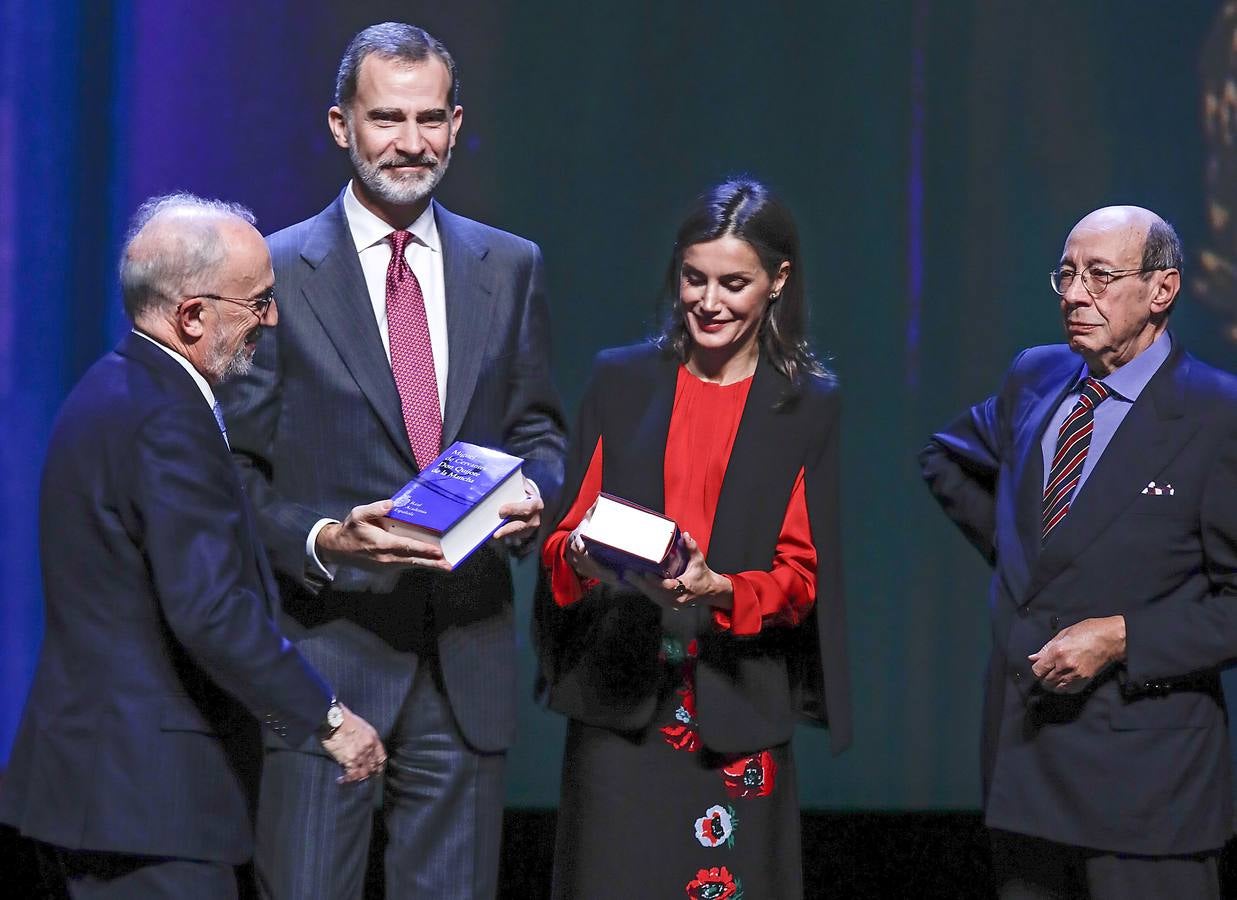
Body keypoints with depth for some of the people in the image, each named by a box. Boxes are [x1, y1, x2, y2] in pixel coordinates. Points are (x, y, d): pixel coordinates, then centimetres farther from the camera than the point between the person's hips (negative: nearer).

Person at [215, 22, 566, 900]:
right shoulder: (276, 273, -1)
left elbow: (538, 430, 17)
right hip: (326, 647, -3)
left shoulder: (510, 268, 11)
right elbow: (239, 472, -1)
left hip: (467, 654, 4)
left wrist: (531, 492, -5)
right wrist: (322, 540, -19)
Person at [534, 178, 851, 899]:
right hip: (617, 701, 1)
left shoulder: (812, 407, 6)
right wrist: (580, 557, -14)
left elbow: (802, 575, 1)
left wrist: (719, 589, -19)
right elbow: (562, 536, 10)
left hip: (738, 711, -1)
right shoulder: (621, 381, 11)